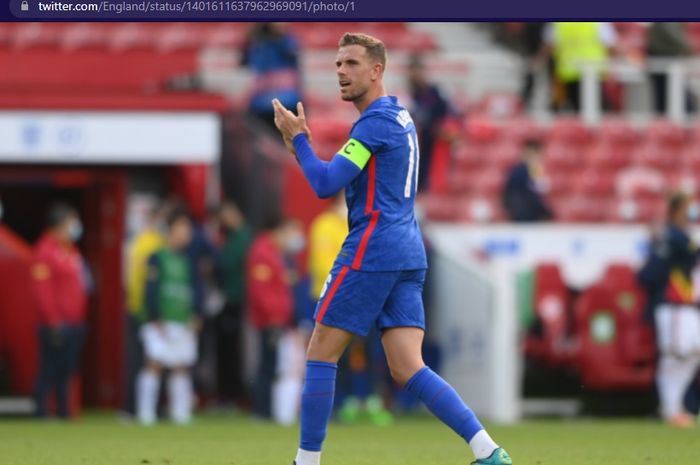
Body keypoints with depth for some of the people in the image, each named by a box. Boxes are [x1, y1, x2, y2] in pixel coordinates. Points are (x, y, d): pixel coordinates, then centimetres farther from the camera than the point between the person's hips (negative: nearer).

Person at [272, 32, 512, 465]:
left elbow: (326, 184, -15)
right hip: (409, 254, 9)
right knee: (408, 369, 1)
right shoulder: (401, 118, 19)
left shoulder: (376, 122, -11)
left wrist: (298, 138, -2)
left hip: (372, 251, -9)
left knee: (321, 355, 2)